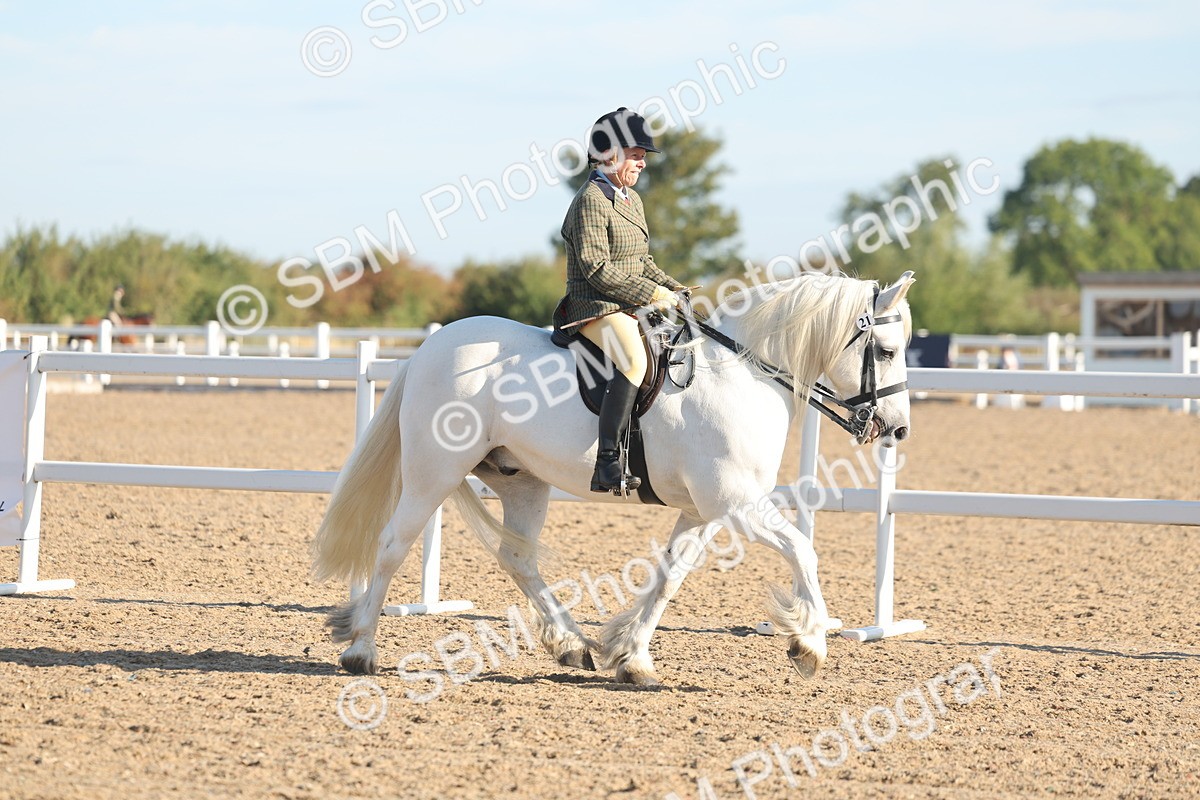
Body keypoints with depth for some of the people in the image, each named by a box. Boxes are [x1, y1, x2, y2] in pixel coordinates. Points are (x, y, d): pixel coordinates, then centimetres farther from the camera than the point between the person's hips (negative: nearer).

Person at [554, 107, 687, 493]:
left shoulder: (633, 200, 19)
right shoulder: (591, 200, -11)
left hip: (633, 306, 10)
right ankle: (607, 464, -40)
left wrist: (675, 291, 8)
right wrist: (651, 294, -17)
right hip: (596, 307, -10)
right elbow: (598, 269, -18)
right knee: (634, 360, -36)